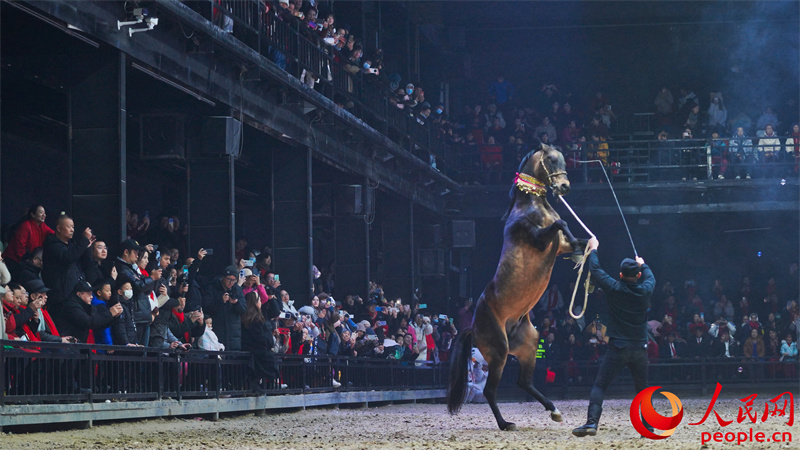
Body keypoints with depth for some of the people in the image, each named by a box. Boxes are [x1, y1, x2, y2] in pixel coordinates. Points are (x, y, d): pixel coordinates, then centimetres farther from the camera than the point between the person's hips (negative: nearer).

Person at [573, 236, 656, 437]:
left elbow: (595, 270, 7)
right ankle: (648, 427, 14)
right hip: (640, 349, 3)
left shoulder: (614, 288, -7)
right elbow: (650, 277, 24)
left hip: (617, 348, -3)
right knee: (643, 390, 17)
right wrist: (643, 264, 44)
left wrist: (593, 250, 23)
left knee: (599, 385, -4)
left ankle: (592, 422, -20)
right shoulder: (645, 291, 0)